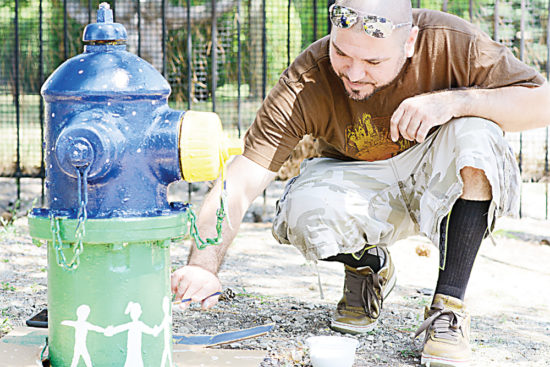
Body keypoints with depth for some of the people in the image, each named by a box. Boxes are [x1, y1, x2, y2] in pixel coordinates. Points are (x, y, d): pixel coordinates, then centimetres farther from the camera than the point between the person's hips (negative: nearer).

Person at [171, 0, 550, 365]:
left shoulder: (450, 42, -24)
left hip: (440, 182, 1)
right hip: (362, 186, 0)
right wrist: (204, 265, -46)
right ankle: (368, 267, 4)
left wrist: (451, 100, -36)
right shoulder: (307, 83, -26)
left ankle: (449, 308, -21)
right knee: (307, 212, -33)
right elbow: (241, 181, -30)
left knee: (475, 133, -32)